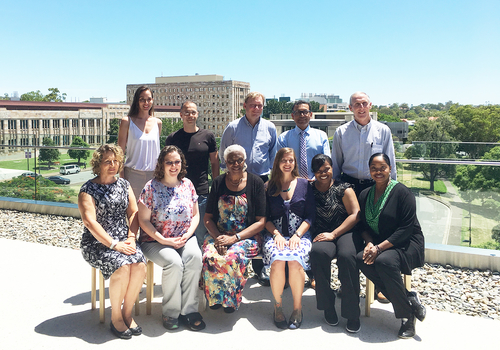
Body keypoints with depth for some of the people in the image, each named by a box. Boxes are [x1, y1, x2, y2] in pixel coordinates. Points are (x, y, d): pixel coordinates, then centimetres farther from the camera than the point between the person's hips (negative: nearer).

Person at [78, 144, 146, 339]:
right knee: (122, 266, -29)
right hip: (97, 243, -4)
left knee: (139, 264, -24)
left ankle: (127, 313, -6)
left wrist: (131, 238, -6)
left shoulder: (124, 185, 13)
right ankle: (116, 318, -9)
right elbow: (90, 222, -13)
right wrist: (114, 245, -19)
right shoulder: (88, 189, -3)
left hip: (123, 240, 4)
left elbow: (133, 213, 10)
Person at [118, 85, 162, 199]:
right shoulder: (127, 121, 0)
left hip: (153, 174, 3)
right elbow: (121, 151, 1)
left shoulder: (158, 123, 10)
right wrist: (122, 177, -6)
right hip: (133, 174, -3)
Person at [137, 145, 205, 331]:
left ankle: (189, 309, -15)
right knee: (174, 262, -31)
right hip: (156, 241, -3)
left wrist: (187, 235, -7)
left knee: (195, 257, -28)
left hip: (184, 239, 3)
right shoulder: (151, 187, -4)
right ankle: (170, 312, -10)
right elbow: (144, 220, -5)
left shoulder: (187, 184, 7)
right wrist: (164, 240, -15)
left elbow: (195, 215, 11)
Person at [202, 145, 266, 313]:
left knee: (233, 258, -34)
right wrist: (218, 236, -14)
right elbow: (208, 218, 7)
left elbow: (260, 222, -5)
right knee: (209, 257, -31)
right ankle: (215, 298, -6)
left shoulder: (255, 183, 0)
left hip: (247, 236, -2)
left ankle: (231, 299, -8)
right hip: (218, 234, 2)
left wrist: (235, 238, -17)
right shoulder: (218, 183, 8)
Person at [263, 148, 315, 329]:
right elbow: (266, 218, 7)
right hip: (276, 234, 1)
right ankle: (278, 306, -10)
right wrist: (277, 234, -10)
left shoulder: (304, 184, 10)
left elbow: (310, 215, 5)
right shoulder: (269, 187, 11)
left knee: (295, 261, -31)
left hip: (300, 234, 0)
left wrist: (297, 235, -9)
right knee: (277, 261, -30)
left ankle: (297, 307, -11)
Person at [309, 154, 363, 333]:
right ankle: (328, 306, -15)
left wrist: (333, 234, -10)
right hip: (321, 236, 1)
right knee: (318, 252, -33)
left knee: (347, 256, -33)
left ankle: (352, 313, -18)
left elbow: (355, 215, -2)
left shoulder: (343, 188, 6)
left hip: (345, 232, -1)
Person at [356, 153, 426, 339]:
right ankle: (409, 300, -15)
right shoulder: (365, 195, 9)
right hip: (378, 245, 6)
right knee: (361, 259, -26)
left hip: (407, 244, -5)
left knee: (384, 261, -35)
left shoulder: (402, 192, -10)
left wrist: (380, 247, -23)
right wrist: (369, 243, -12)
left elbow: (406, 228, -15)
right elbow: (364, 225, 10)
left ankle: (406, 315, -15)